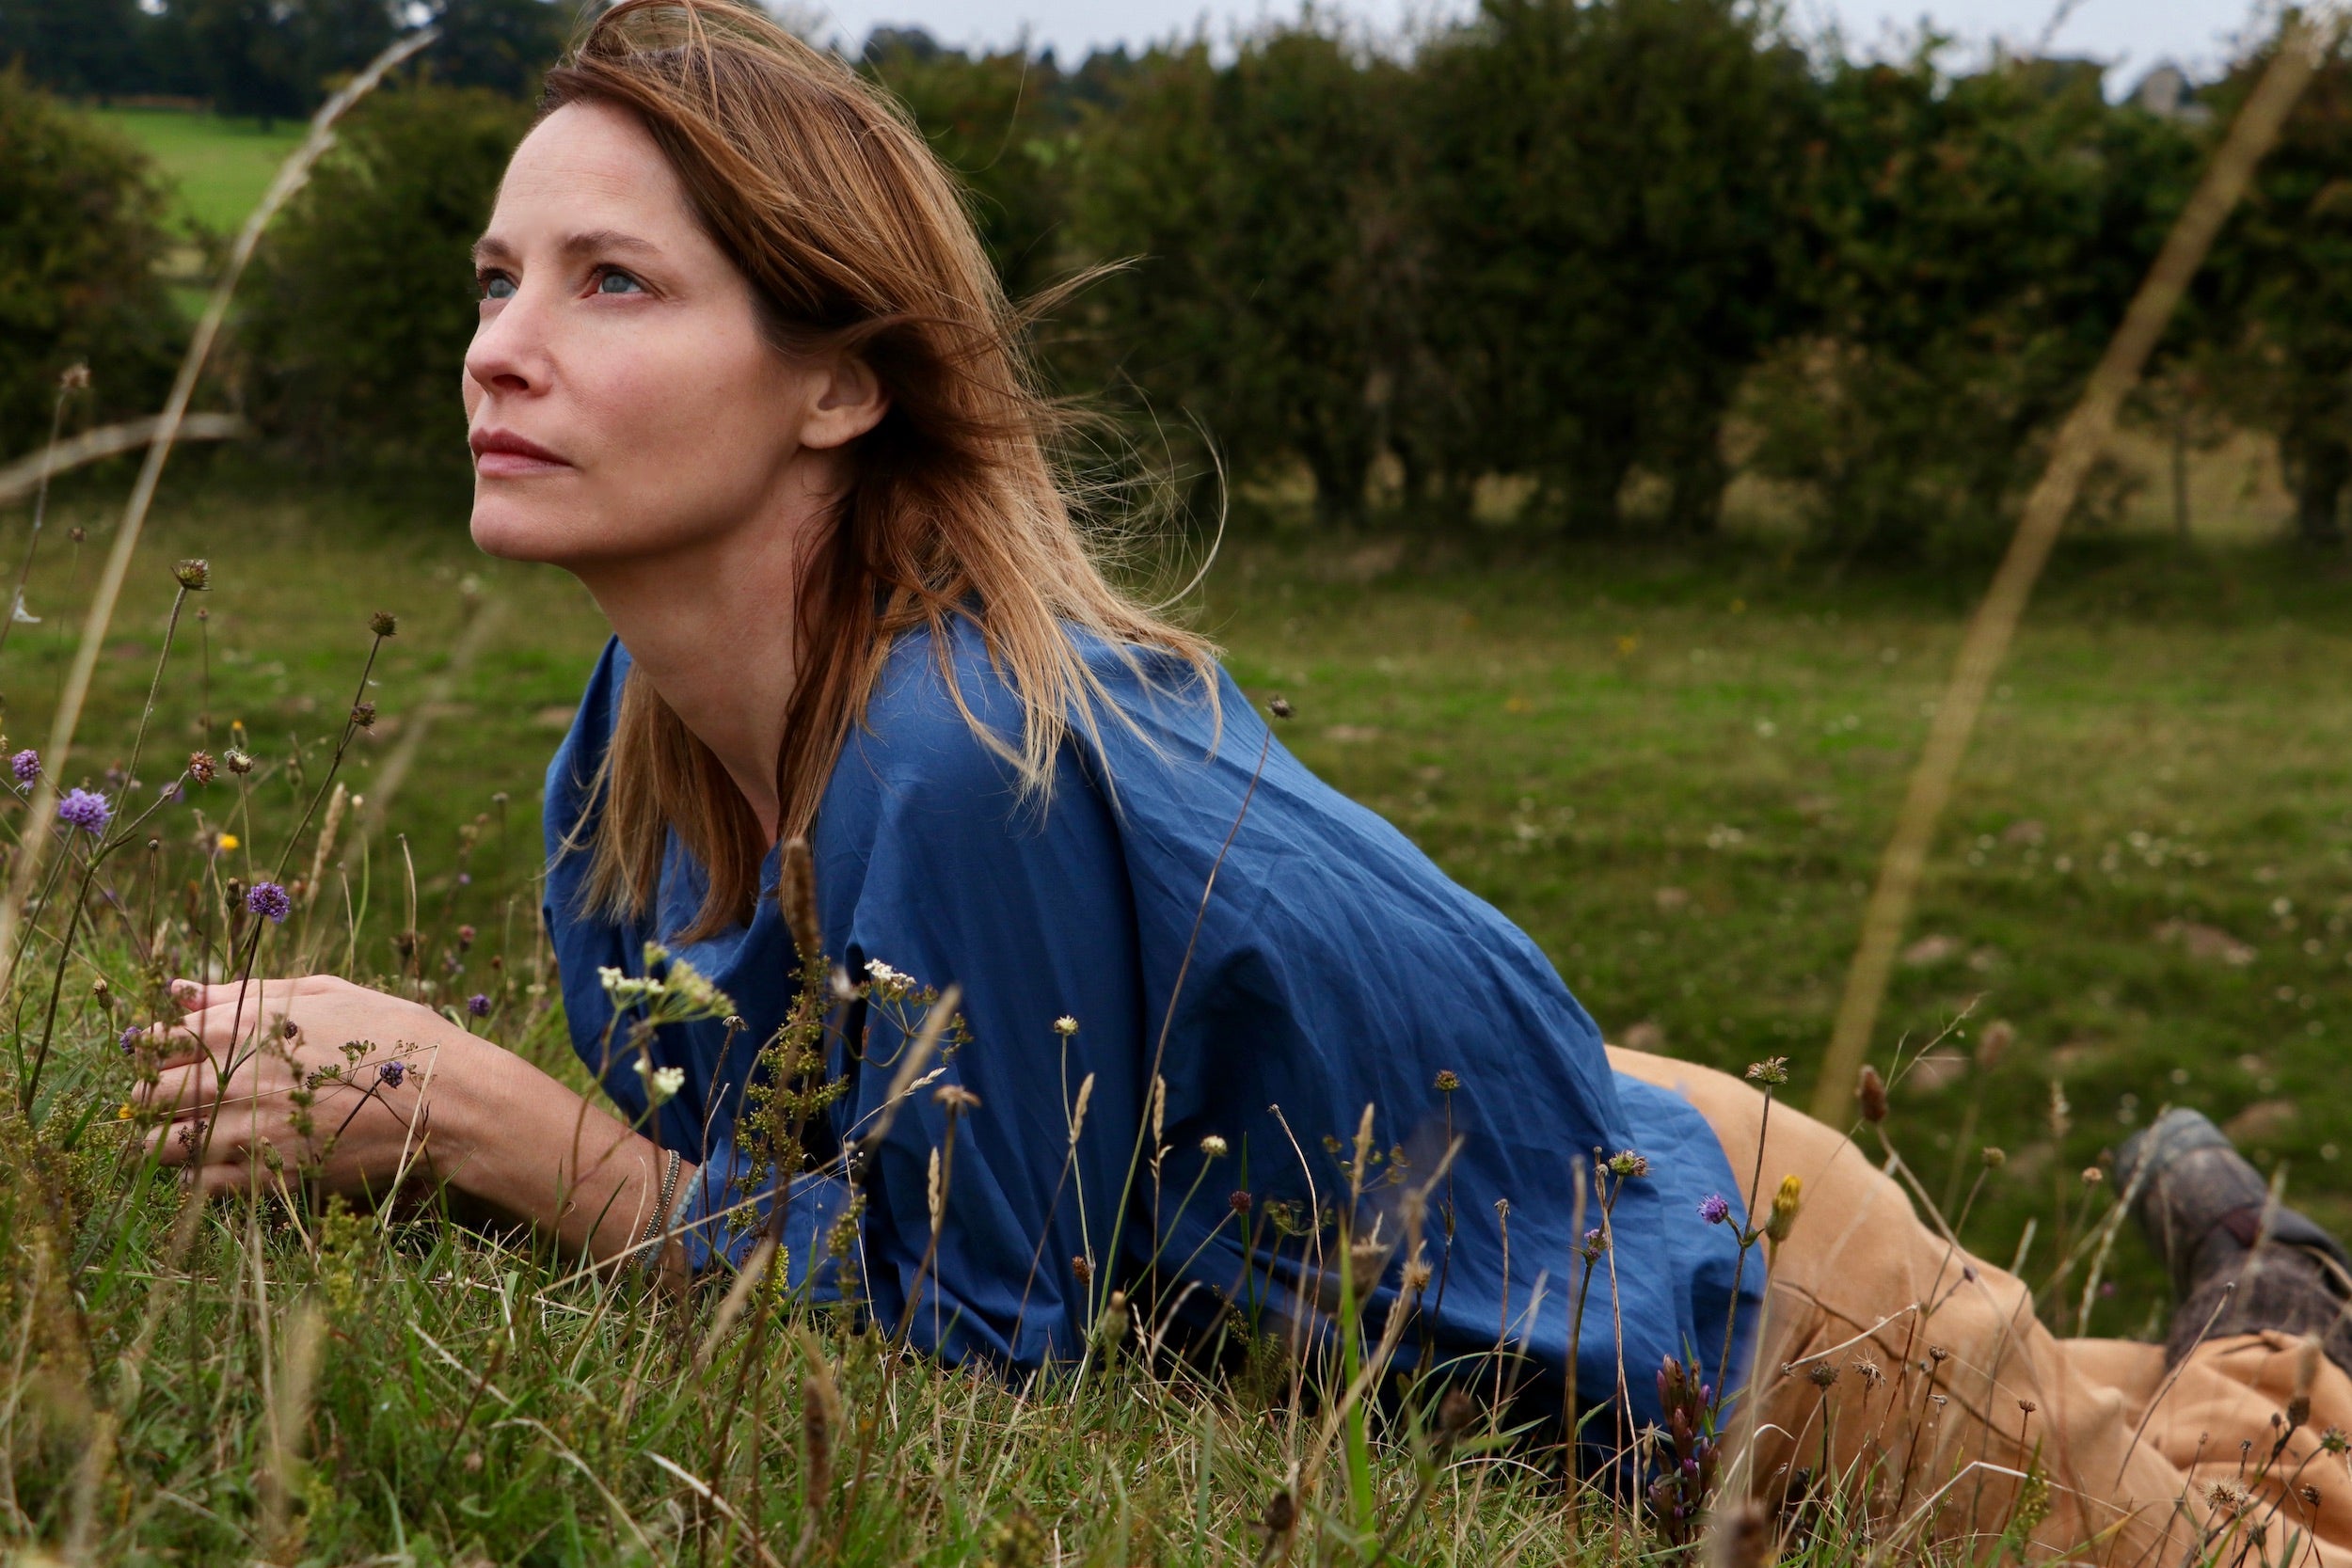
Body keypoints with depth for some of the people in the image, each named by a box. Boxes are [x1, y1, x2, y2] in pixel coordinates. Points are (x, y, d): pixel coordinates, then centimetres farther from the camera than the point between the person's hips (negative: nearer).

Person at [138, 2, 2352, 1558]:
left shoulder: (962, 757, -39)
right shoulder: (636, 743, -14)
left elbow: (978, 1326, -32)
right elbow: (709, 1165, -4)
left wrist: (476, 1117, -36)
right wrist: (369, 1105, -20)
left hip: (1712, 1287, -7)